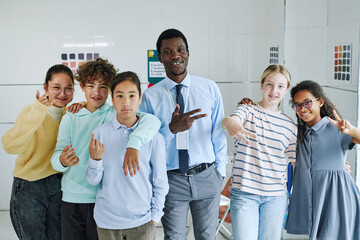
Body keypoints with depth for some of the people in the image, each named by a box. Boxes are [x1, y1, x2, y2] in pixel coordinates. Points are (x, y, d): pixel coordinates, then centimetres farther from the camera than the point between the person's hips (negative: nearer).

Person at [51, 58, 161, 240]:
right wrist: (62, 160, -25)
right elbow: (56, 157, 0)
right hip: (72, 199, 2)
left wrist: (133, 144, -36)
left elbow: (152, 121, -18)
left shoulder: (116, 114, -1)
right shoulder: (70, 118, 7)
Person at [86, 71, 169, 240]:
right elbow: (93, 181, -2)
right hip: (107, 220, 1)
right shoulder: (100, 133, -3)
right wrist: (95, 159, -19)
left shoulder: (154, 137, -5)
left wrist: (155, 216, 0)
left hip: (142, 221, -1)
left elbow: (160, 183, 2)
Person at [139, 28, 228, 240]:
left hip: (206, 177, 1)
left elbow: (218, 133, 4)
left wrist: (220, 171, 7)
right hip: (171, 180, -1)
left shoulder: (210, 88, -1)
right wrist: (171, 129, -23)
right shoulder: (151, 96, -5)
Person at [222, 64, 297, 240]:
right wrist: (232, 125, -50)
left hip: (276, 196, 3)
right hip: (244, 193, -3)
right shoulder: (247, 111, 0)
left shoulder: (289, 125, 11)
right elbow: (232, 119, -24)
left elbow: (297, 159, 15)